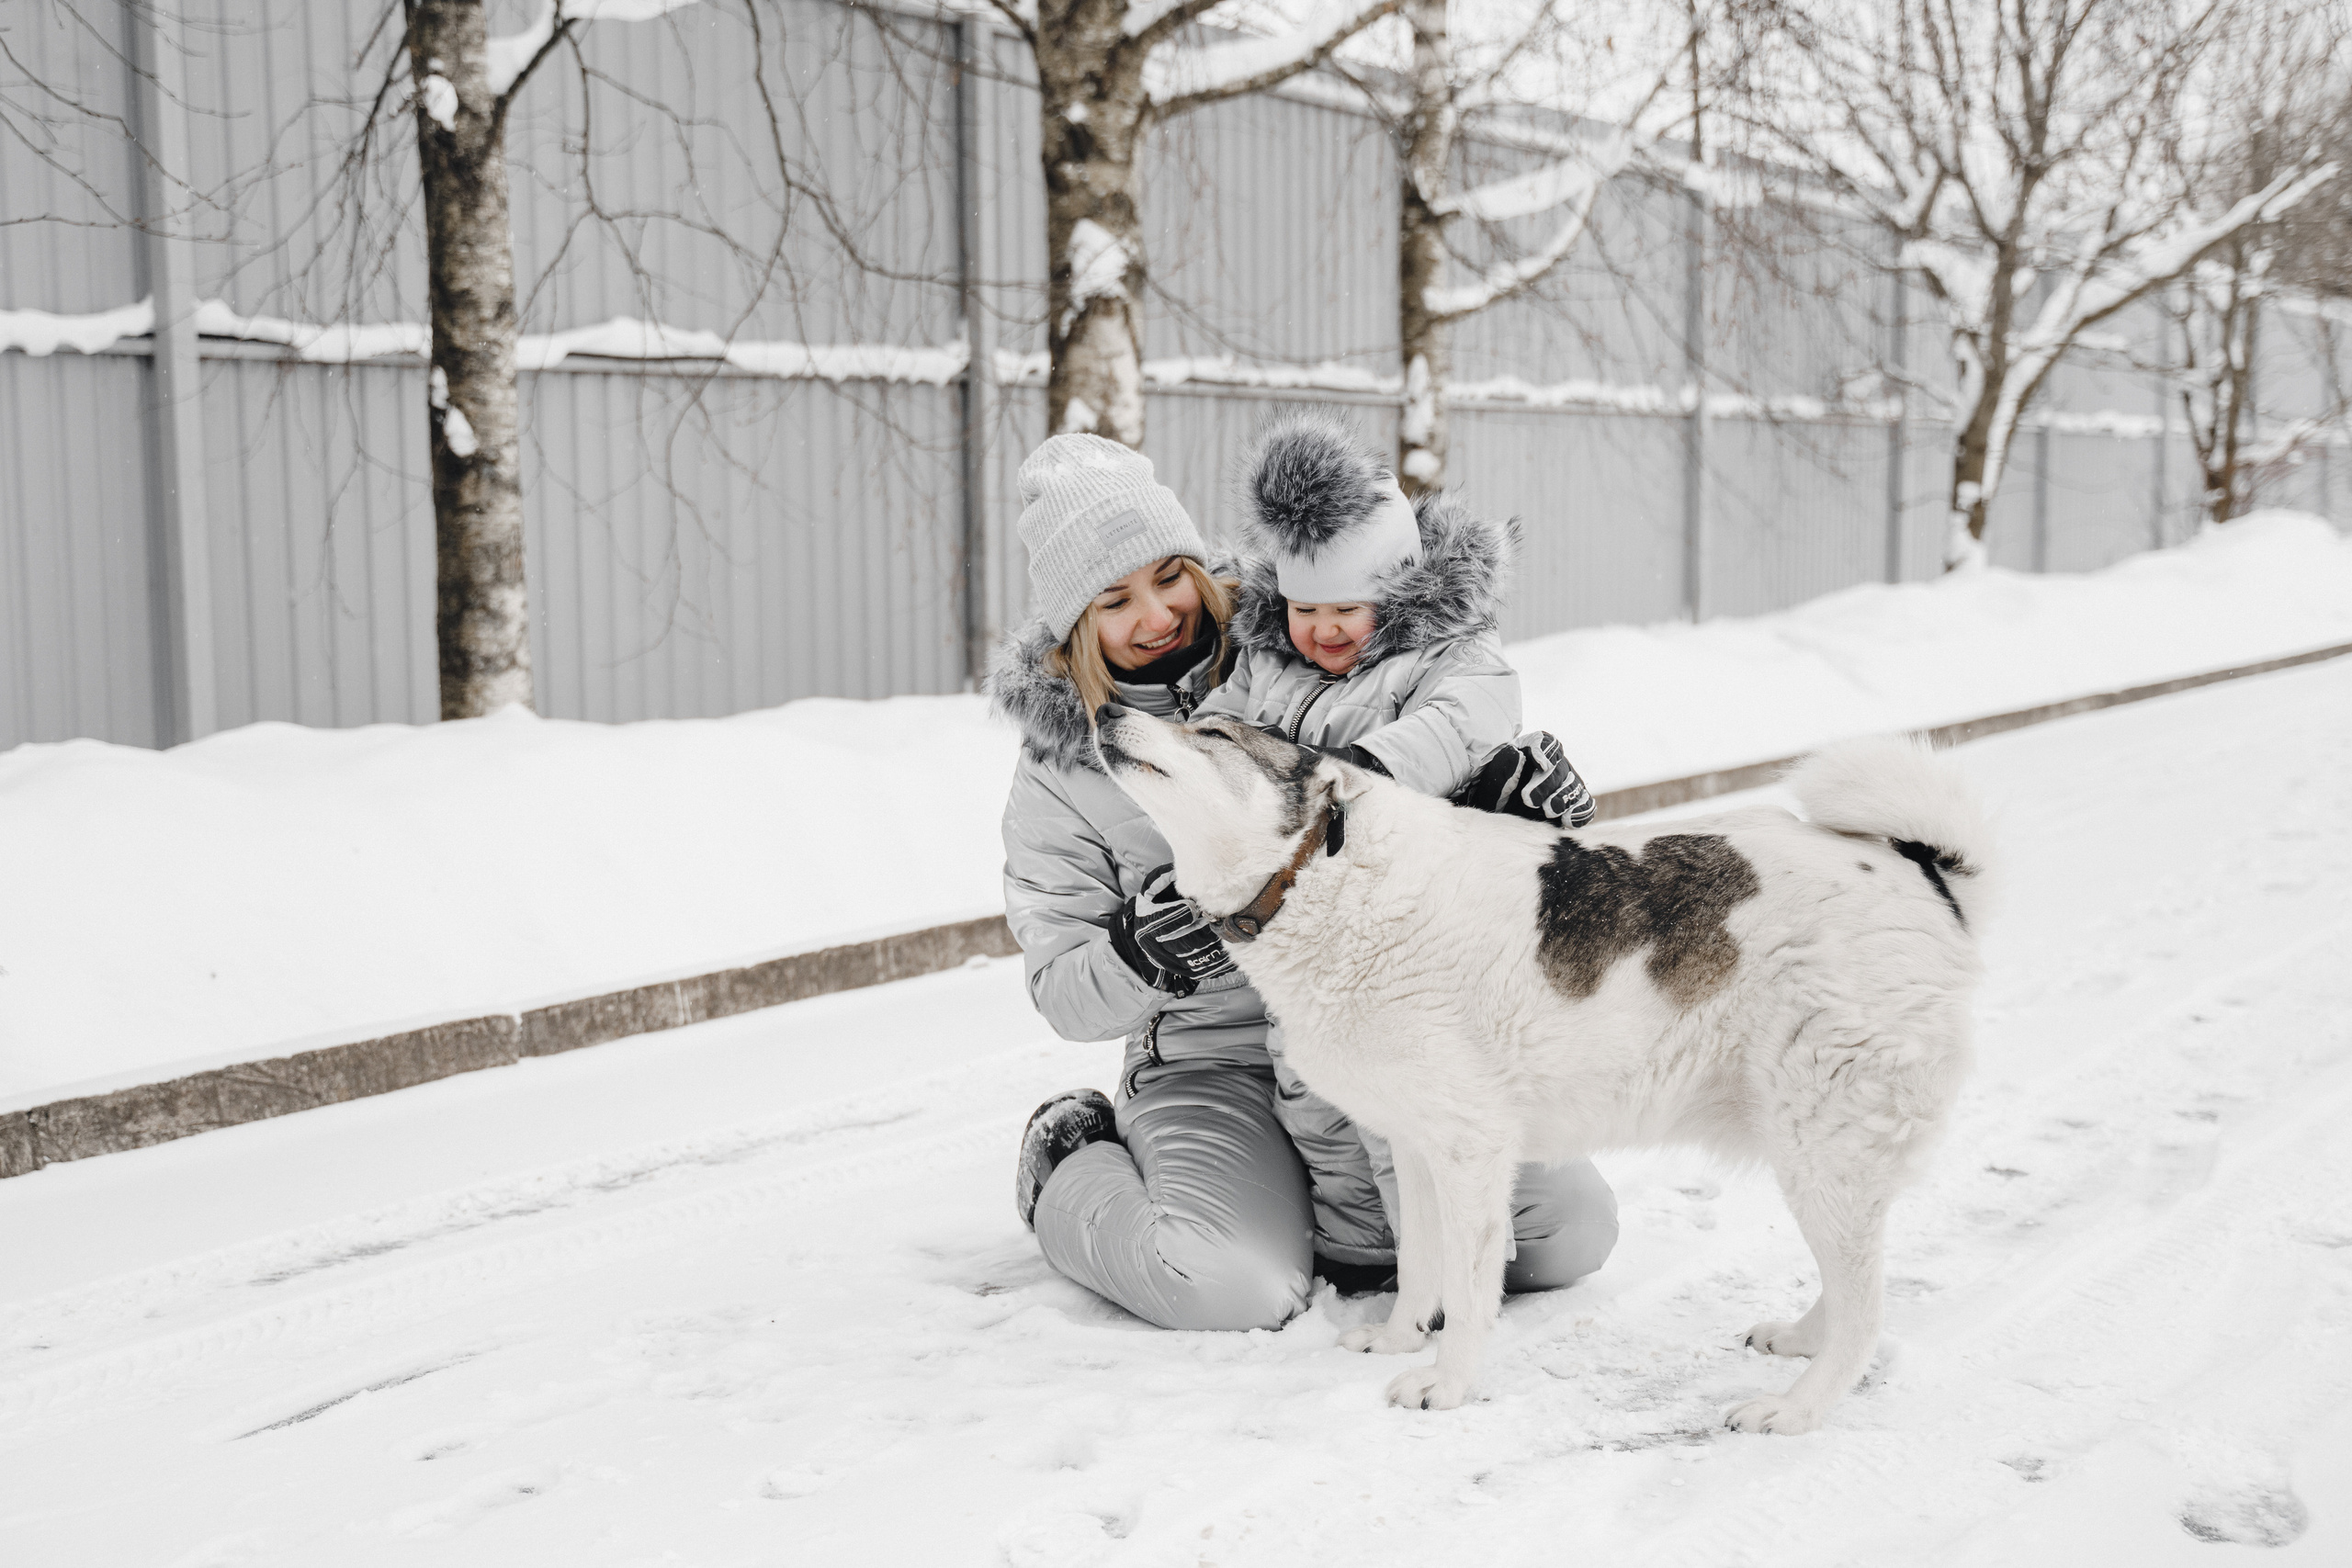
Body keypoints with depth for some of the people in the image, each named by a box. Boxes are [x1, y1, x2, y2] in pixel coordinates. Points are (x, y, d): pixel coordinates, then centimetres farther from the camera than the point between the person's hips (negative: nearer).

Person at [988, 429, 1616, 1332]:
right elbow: (1063, 993, -1)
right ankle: (1072, 1171, 5)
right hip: (1212, 1060, -2)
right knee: (1233, 1290, -29)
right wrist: (1133, 958, -23)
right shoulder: (1059, 768, 0)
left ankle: (1320, 1211, 12)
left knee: (1574, 1229, -11)